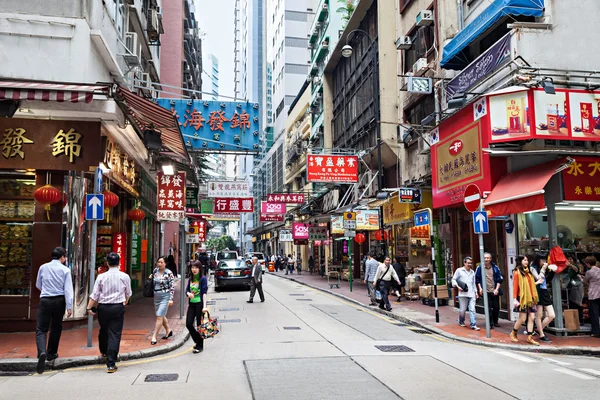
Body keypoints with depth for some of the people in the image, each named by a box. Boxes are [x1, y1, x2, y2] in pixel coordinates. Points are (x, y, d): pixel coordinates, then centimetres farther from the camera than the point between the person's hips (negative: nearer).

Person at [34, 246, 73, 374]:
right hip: (59, 301, 0)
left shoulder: (43, 267, 3)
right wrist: (69, 307, -8)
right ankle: (51, 353, 28)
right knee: (56, 328, 18)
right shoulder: (65, 270, -4)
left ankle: (42, 352, -25)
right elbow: (68, 289, -9)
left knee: (41, 329, 0)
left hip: (45, 301, 0)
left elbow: (38, 285, 17)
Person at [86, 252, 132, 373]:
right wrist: (125, 302, 31)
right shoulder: (125, 277, -2)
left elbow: (95, 294, -4)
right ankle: (111, 364, -6)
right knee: (114, 334, -1)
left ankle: (104, 351, 49)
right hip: (118, 307, -2)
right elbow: (128, 294, 12)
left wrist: (89, 307, 3)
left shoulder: (101, 277, -3)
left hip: (103, 307, 2)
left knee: (103, 330, 23)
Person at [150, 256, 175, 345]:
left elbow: (172, 287, -10)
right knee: (162, 316, 16)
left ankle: (154, 337, -3)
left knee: (159, 316, -9)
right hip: (156, 296, 6)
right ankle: (168, 331, 35)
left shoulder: (169, 273, -11)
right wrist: (151, 277, 3)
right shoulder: (155, 270, 5)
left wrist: (171, 299, -14)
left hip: (165, 296, -6)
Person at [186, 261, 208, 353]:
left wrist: (204, 306, -17)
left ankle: (200, 346, 15)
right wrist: (188, 294, -11)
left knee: (199, 325, 2)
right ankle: (197, 341, 24)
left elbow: (204, 293, -12)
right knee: (188, 324, 3)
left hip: (199, 304, -6)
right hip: (192, 304, 6)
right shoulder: (191, 278, 11)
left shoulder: (203, 278, -7)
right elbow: (187, 290, 14)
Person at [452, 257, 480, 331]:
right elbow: (454, 280, 5)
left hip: (471, 294, 4)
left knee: (472, 309, -5)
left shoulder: (472, 272, 17)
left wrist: (476, 292, 19)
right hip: (463, 294, -4)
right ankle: (461, 322, 26)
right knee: (462, 310, 2)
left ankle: (473, 325, -5)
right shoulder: (459, 270, 2)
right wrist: (458, 287, -9)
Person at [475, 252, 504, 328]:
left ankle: (495, 322, 25)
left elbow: (500, 278, 5)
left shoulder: (495, 267, 3)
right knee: (488, 308, -4)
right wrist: (480, 288, -2)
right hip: (486, 291, -2)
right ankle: (490, 323, 5)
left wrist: (497, 289, -4)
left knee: (496, 307, 7)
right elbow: (477, 279, 7)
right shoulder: (479, 268, -1)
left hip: (494, 291, 2)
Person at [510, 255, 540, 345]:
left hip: (530, 298, 7)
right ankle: (513, 333, 16)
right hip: (522, 298, -6)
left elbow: (531, 284, 17)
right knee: (522, 318, -4)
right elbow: (515, 286, -9)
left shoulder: (529, 272, 14)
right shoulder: (517, 272, -6)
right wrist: (515, 299, -14)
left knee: (531, 317, 2)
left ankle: (529, 337, 8)